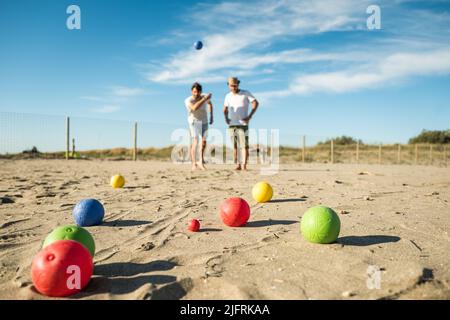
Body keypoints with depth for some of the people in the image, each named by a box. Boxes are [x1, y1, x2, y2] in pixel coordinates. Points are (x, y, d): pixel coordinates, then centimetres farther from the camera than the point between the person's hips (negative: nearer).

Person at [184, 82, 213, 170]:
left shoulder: (205, 96, -10)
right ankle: (194, 164, -14)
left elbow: (210, 103, 13)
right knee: (195, 142, -15)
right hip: (194, 122, -3)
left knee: (204, 141, -8)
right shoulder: (188, 100, -22)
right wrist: (204, 99, -40)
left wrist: (211, 116, 9)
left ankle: (201, 162, 5)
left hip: (204, 121, 3)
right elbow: (194, 108, -43)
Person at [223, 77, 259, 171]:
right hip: (231, 124, 4)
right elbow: (225, 108, 25)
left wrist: (250, 116, -12)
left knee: (244, 145, -9)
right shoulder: (228, 96, 12)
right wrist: (226, 118, 8)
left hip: (242, 124, -4)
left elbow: (256, 103, -5)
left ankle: (244, 165, -10)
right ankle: (237, 164, 9)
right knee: (234, 146, 3)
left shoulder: (245, 93, 0)